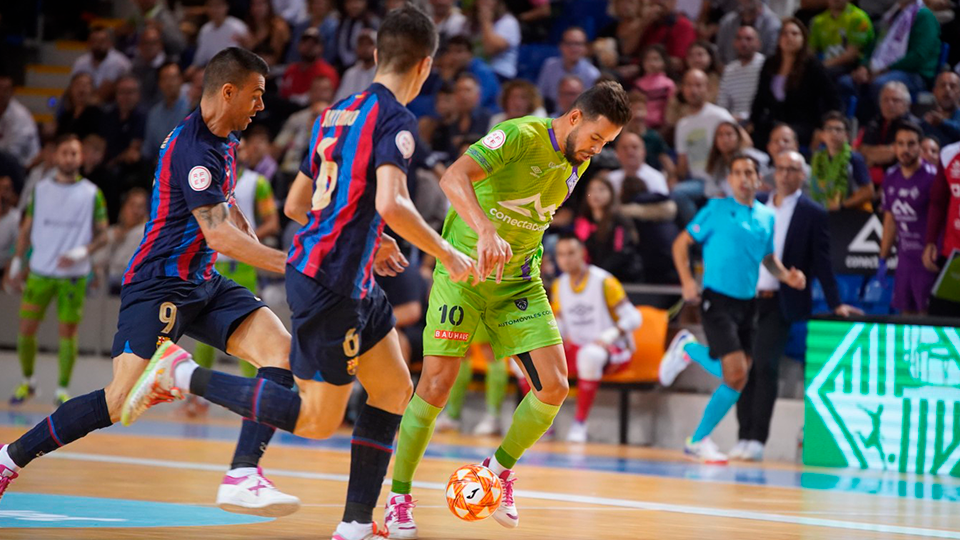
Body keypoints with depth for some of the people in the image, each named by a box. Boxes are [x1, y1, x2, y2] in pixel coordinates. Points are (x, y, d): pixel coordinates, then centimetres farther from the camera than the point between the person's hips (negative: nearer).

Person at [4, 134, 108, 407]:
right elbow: (27, 230, 13)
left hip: (73, 276, -2)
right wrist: (17, 264, 7)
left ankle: (63, 389, 9)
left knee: (68, 332, -1)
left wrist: (82, 252, -16)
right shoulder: (41, 190, 7)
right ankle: (28, 381, 19)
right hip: (40, 272, 2)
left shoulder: (92, 194, 0)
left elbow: (102, 235, 1)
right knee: (26, 328, 0)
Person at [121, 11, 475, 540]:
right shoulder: (395, 119, -12)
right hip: (330, 282, -10)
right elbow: (390, 204, -27)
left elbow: (295, 204, 19)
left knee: (395, 388, 14)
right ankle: (182, 374, -2)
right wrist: (446, 254, -13)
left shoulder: (336, 114, 14)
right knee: (317, 418, -2)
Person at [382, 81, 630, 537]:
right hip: (464, 270, -6)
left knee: (554, 386, -6)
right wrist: (486, 231, -50)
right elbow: (453, 178, -36)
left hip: (519, 280, 6)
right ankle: (398, 498, 4)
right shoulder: (521, 136, -21)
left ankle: (500, 468, 18)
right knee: (437, 384, -10)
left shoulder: (578, 162, 3)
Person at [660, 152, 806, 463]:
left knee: (738, 380, 3)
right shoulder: (717, 209, -3)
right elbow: (681, 243, 0)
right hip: (717, 300, -5)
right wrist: (687, 282, -13)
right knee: (735, 373, -16)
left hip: (747, 303, 5)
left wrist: (786, 276, 3)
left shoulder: (767, 217, 11)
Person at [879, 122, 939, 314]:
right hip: (904, 258, 6)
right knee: (907, 313, 8)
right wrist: (883, 260, 16)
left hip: (928, 260, -6)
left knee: (927, 314, -6)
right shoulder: (891, 177, 9)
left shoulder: (932, 177, -11)